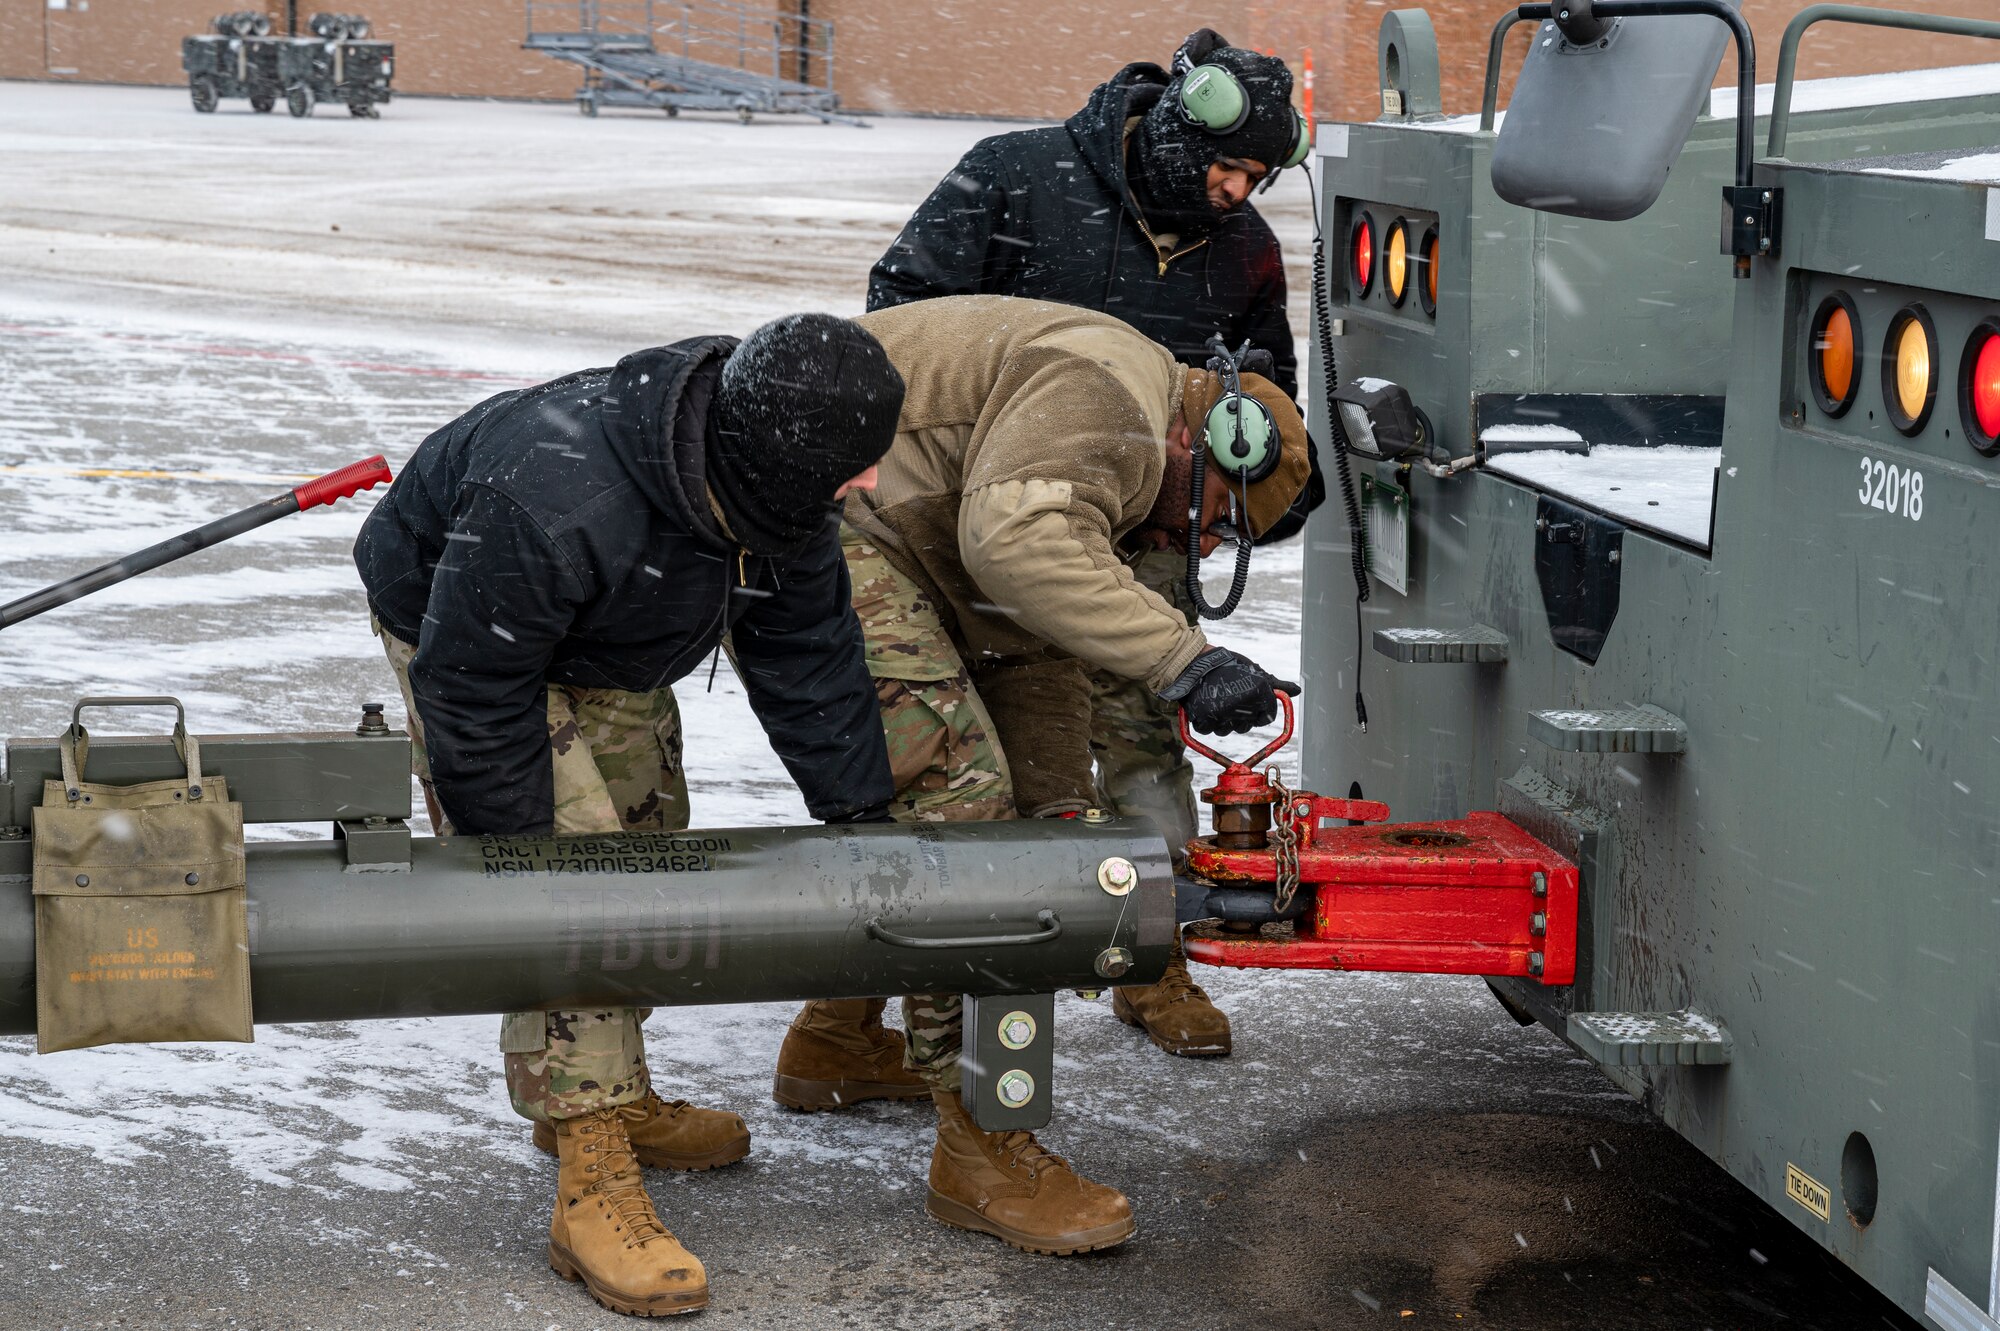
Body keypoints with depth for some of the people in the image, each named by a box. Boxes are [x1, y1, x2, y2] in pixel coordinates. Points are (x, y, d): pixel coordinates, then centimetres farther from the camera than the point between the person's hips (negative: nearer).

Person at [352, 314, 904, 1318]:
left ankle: (609, 1093, 35)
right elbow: (476, 689, -34)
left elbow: (806, 652, -8)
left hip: (610, 653, 8)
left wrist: (860, 811, -7)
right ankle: (592, 1179, -18)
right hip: (468, 633, -8)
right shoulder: (557, 507, -45)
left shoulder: (780, 496, -21)